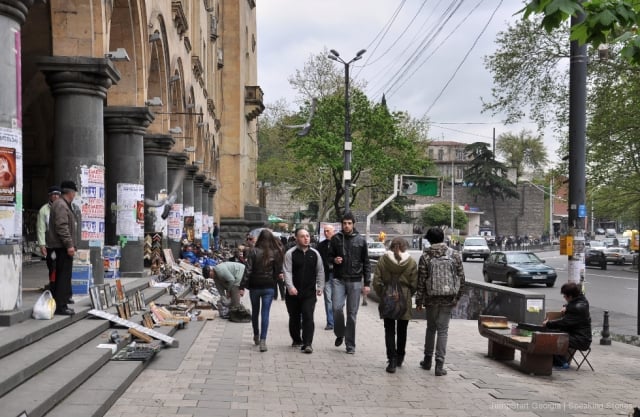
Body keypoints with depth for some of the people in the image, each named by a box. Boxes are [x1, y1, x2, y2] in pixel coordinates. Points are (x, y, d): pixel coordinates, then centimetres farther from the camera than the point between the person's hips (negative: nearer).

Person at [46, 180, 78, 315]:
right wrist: (69, 245, -22)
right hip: (63, 246, -11)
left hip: (61, 246, 11)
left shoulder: (63, 204, 20)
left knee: (61, 276, 14)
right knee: (64, 276, -9)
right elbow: (62, 227, -21)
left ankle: (59, 304, 20)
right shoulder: (61, 205, -13)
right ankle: (61, 306, -8)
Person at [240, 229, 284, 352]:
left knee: (255, 312, 18)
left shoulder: (254, 252, -9)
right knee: (265, 313, 0)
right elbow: (278, 271, -1)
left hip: (255, 286, 0)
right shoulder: (275, 253, -4)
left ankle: (256, 336, 32)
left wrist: (242, 286, -6)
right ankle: (263, 341, -10)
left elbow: (248, 270, -10)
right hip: (269, 287, 0)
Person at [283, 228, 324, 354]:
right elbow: (287, 271, -9)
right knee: (294, 318, 12)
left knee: (308, 317, -10)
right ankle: (297, 340, 30)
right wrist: (290, 286, -21)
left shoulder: (315, 253, 7)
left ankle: (307, 344, -10)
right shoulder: (290, 253, -3)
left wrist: (320, 287, 7)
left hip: (309, 292, 1)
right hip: (293, 292, -1)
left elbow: (320, 271, 12)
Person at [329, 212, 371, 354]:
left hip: (355, 281, 0)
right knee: (337, 307, -14)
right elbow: (329, 257, 14)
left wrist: (367, 283, 0)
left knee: (352, 313, 3)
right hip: (339, 279, 0)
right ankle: (339, 334, 13)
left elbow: (366, 263, 5)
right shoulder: (336, 239, 3)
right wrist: (334, 260, -11)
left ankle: (350, 344, 13)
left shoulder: (361, 240, 2)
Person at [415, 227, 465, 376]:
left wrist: (419, 301, 1)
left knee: (431, 328, 17)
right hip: (448, 298, 0)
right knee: (443, 330, 5)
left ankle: (427, 360, 26)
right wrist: (457, 297, 12)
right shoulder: (454, 255, 0)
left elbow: (421, 281, -5)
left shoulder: (425, 256, -6)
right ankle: (439, 364, 0)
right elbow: (461, 278, 2)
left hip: (431, 298, 0)